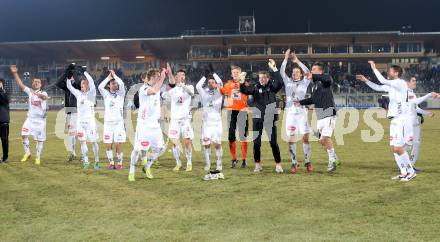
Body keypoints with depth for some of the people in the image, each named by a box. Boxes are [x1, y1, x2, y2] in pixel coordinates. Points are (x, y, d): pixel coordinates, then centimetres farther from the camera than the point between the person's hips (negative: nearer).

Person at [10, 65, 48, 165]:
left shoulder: (43, 93, -8)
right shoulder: (30, 91, 3)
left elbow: (44, 97, -32)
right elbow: (20, 84, -3)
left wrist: (38, 94, -54)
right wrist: (15, 73, -13)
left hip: (41, 120, -3)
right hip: (30, 118, 3)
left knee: (40, 139, 2)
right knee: (24, 135, -13)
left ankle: (38, 157, 18)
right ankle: (27, 153, 6)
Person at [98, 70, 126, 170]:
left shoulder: (121, 94, 6)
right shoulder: (106, 94, 8)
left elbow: (121, 84, -12)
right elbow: (100, 87, -10)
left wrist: (114, 75, -2)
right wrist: (109, 77, -4)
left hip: (118, 122, -1)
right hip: (108, 122, 2)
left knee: (117, 145, -6)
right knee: (108, 145, 1)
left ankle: (120, 162, 11)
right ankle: (111, 162, 18)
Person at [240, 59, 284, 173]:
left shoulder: (272, 87, 2)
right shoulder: (255, 87, 5)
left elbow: (280, 83, -16)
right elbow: (244, 91, -7)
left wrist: (274, 69, -22)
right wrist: (242, 82, -26)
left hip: (270, 118, -2)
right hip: (257, 118, 2)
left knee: (273, 142, -2)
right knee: (256, 142, 5)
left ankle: (278, 164, 10)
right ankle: (258, 164, 17)